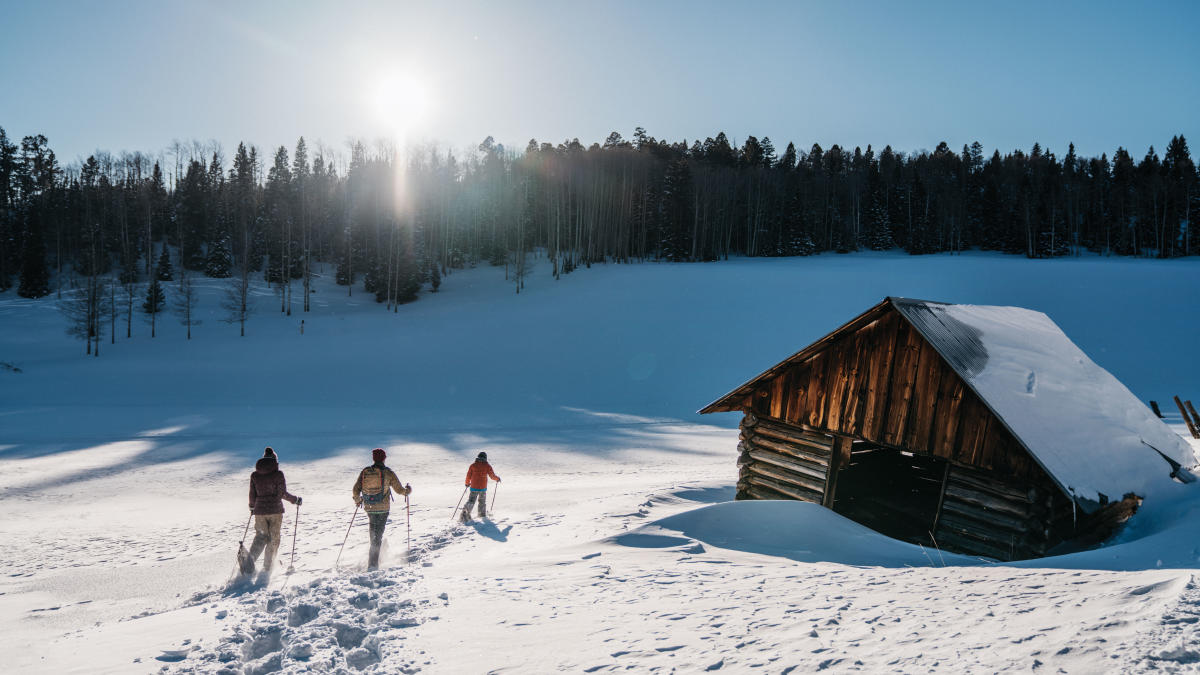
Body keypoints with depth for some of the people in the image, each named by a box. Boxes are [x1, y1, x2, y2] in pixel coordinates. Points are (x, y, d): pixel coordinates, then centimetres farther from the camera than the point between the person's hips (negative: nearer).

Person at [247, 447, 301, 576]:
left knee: (261, 537, 13)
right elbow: (282, 493, -11)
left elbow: (252, 495, 6)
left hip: (260, 511, 3)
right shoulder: (278, 474, -8)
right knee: (273, 539, 10)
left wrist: (252, 507, 24)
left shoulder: (254, 475, 2)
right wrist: (295, 500, 4)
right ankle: (266, 568, 11)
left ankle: (251, 559, -13)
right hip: (275, 510, -3)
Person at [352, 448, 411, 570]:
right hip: (383, 508, -3)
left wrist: (357, 500, 19)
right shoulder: (388, 473, -8)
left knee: (374, 530, 27)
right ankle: (373, 563, -5)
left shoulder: (364, 472, 0)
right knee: (378, 534, 0)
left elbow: (356, 490, -1)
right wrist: (408, 490, 18)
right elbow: (399, 490, -3)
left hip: (369, 508, 3)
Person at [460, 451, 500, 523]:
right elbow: (492, 476, 0)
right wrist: (497, 479, 21)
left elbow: (468, 476, 3)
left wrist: (467, 483, 21)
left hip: (474, 487, 0)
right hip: (483, 487, 0)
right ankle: (482, 514, 26)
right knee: (482, 501, 18)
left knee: (471, 501, 4)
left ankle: (465, 512, -15)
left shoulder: (473, 465, 0)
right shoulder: (487, 466, -3)